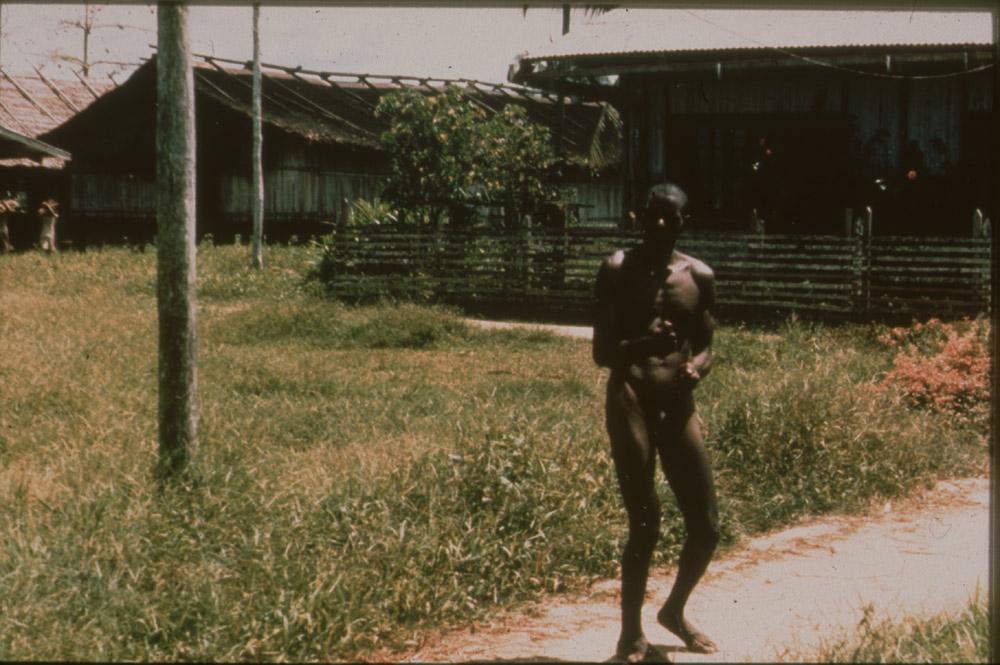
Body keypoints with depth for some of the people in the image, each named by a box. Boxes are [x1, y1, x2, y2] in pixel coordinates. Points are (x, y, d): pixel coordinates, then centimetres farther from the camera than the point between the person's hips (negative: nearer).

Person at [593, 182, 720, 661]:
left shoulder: (699, 276, 8)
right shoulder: (618, 270, -1)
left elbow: (704, 348, 12)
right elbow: (601, 352, -4)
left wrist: (696, 367, -12)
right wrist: (641, 344, -24)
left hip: (679, 405, 4)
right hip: (630, 403, -4)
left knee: (707, 527, 5)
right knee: (644, 524, -6)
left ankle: (674, 611, 31)